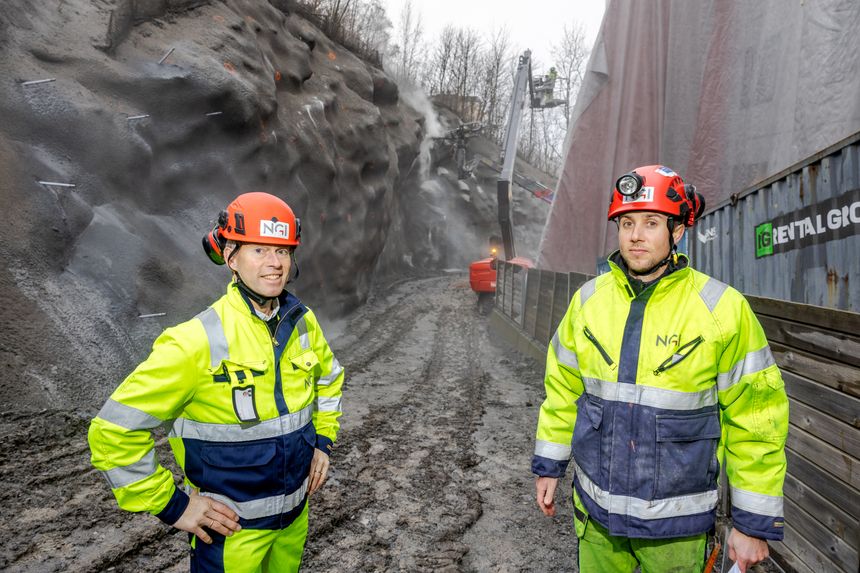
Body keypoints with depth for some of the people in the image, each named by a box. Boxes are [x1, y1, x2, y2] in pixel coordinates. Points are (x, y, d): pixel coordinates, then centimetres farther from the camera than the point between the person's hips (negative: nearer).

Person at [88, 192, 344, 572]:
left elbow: (329, 378, 15)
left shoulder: (303, 322, -5)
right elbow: (114, 432, -19)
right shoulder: (197, 342, -24)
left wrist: (323, 440, 7)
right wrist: (172, 505, -15)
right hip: (230, 528, -5)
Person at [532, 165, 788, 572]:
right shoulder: (587, 300, -3)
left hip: (676, 525, -2)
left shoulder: (723, 310, -13)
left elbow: (754, 422, -9)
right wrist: (549, 465, 9)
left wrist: (754, 522, -6)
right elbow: (563, 389, 6)